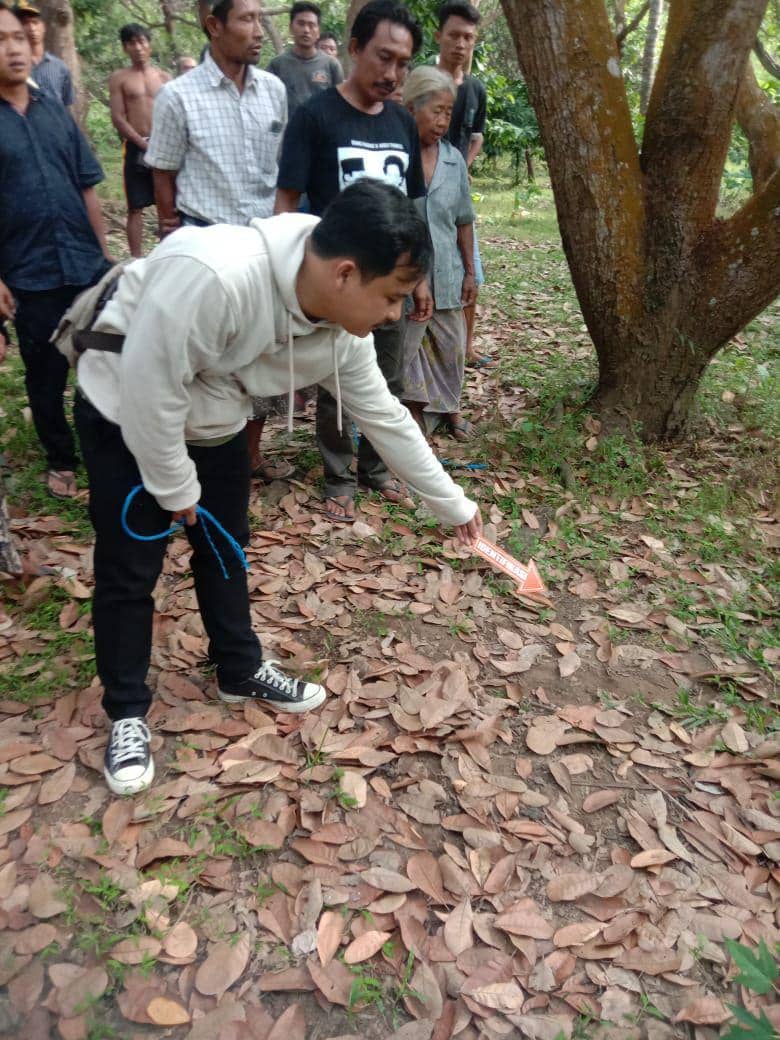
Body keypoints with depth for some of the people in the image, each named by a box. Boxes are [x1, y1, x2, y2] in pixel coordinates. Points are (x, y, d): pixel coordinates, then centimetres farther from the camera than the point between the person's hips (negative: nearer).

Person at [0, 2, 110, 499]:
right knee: (46, 374, 8)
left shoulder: (55, 108, 7)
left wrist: (105, 252, 6)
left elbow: (88, 187, 10)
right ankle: (61, 458, 26)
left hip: (88, 267, 3)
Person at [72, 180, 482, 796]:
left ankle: (241, 672, 35)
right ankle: (128, 713, 21)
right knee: (129, 571, 1)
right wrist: (175, 488, -17)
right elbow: (148, 390, -32)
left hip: (215, 424, 6)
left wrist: (453, 505, 3)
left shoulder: (345, 327, -14)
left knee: (224, 548, 15)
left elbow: (386, 418, -2)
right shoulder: (212, 275, -40)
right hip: (125, 417, -6)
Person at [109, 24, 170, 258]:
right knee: (136, 208, -2)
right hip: (135, 148, -3)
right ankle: (136, 259, 1)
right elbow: (118, 118, -5)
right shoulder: (119, 78, 3)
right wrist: (143, 143, -16)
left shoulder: (164, 78, 11)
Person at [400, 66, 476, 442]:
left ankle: (448, 407, 36)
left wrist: (469, 272, 9)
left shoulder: (453, 159, 2)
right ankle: (415, 413, 27)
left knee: (451, 347, 15)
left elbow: (463, 221, 9)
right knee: (405, 349, 9)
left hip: (446, 274, 4)